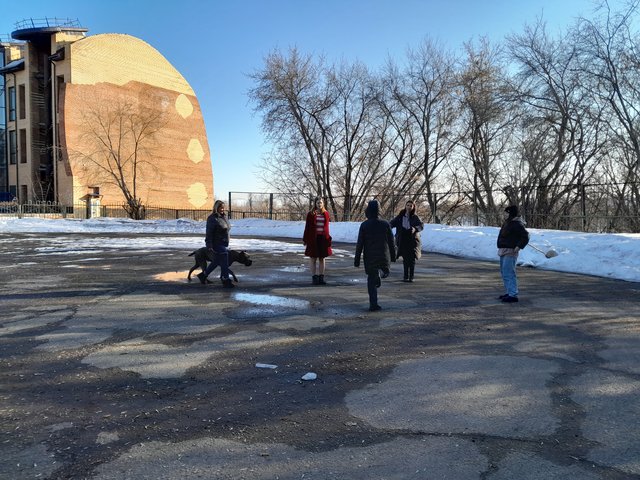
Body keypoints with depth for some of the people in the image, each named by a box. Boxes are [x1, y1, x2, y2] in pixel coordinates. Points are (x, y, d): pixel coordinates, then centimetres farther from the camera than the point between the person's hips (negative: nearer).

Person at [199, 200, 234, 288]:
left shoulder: (223, 217, 11)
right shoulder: (212, 219, -15)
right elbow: (209, 233, -17)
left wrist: (227, 245, 21)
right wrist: (210, 245, -21)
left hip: (224, 244, 9)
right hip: (217, 245, -9)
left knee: (216, 262, 18)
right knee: (224, 263, -7)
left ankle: (203, 275, 32)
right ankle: (226, 281, 0)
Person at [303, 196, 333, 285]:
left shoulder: (326, 214, 6)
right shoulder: (311, 214, -2)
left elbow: (326, 227, 10)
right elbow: (307, 227, 0)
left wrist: (328, 238, 7)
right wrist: (305, 239, -2)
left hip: (323, 238, 3)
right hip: (313, 239, -3)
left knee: (322, 259, 7)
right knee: (313, 259, 4)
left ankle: (321, 277, 14)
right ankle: (314, 278, 9)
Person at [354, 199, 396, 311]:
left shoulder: (364, 225, -7)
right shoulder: (385, 224, -3)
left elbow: (359, 244, -6)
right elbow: (391, 242, 2)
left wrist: (357, 259, 1)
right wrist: (393, 256, 14)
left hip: (370, 258, -1)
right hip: (384, 256, 1)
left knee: (371, 281, 7)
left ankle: (373, 304, 4)